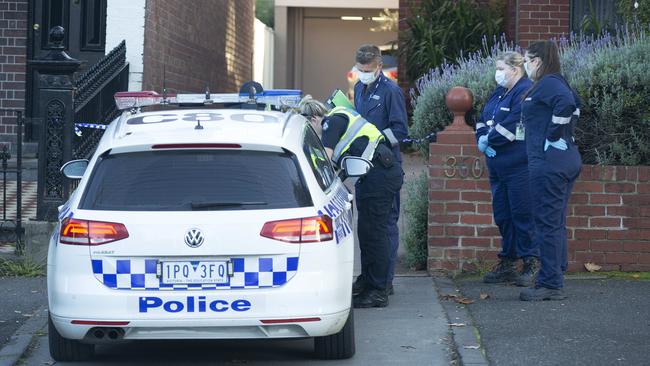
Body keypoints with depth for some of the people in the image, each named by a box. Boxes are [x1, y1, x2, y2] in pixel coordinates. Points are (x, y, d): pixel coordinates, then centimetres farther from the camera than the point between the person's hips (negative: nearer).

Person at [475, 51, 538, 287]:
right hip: (498, 166, 10)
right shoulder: (498, 93, 18)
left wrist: (489, 140, -12)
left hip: (519, 167, -9)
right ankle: (507, 264, 21)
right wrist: (482, 139, -4)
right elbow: (482, 121, 16)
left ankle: (532, 265, -1)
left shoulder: (525, 92, -11)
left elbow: (513, 125, -20)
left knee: (522, 215, -7)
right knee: (502, 215, 13)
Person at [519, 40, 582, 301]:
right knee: (556, 223, 13)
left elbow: (566, 102, -29)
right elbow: (574, 105, 25)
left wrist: (553, 135, -19)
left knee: (547, 223, -7)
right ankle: (555, 281, 18)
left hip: (549, 160, -10)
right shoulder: (556, 82, 17)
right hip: (566, 158, 10)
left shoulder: (547, 83, -12)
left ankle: (550, 284, -6)